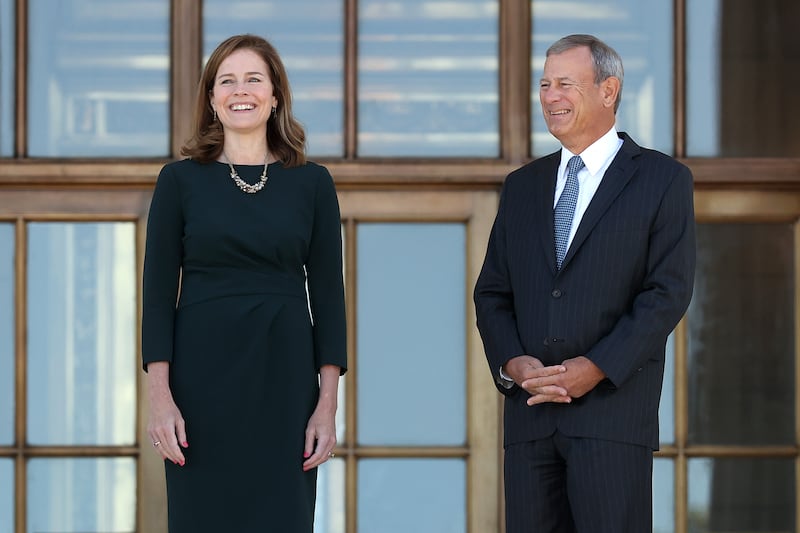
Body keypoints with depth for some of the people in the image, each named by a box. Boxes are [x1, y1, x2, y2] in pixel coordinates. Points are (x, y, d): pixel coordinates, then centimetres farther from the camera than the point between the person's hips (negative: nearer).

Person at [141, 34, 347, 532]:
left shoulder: (312, 182, 5)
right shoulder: (180, 179, 3)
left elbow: (327, 294, 4)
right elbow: (159, 292, 1)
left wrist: (328, 405, -3)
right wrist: (160, 396, -8)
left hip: (284, 374, 1)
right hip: (203, 376, -1)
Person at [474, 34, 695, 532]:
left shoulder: (664, 180, 2)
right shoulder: (522, 186, 17)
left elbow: (668, 292, -6)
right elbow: (492, 292, 15)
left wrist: (596, 368, -15)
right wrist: (511, 363, -4)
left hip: (613, 406, -4)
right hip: (529, 410, 5)